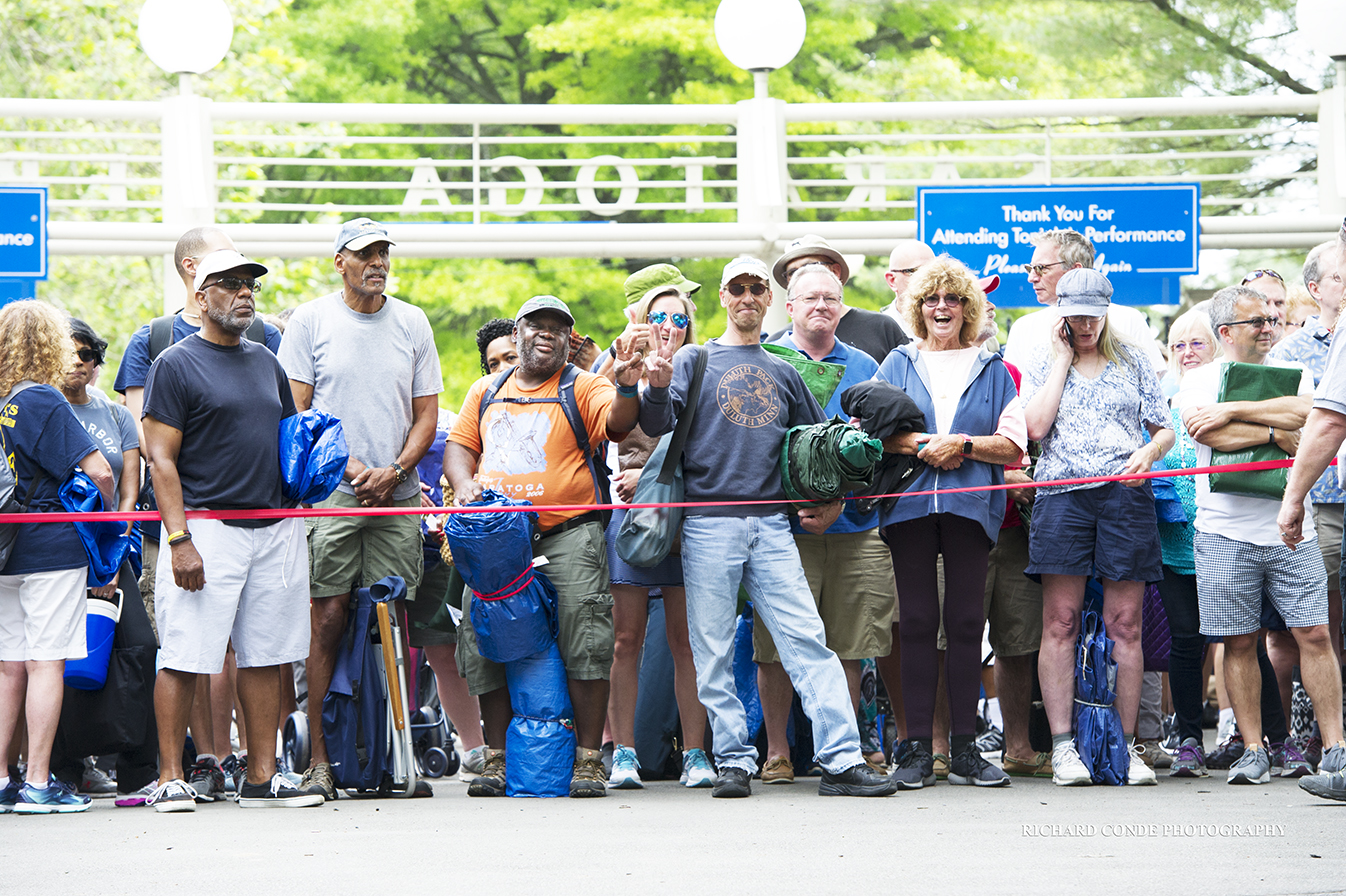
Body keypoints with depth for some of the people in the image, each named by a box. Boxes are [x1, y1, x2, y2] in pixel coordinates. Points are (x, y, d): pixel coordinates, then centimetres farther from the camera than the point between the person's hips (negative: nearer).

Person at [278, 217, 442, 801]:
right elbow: (295, 410, 1)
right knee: (328, 618, -7)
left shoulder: (412, 323, 12)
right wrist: (348, 466, -10)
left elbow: (427, 413, 12)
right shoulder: (309, 321, 4)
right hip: (330, 491, -3)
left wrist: (393, 472, -4)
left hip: (397, 493, 3)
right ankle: (320, 758, -6)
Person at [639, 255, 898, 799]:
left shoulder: (782, 372, 19)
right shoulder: (695, 362, 10)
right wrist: (658, 389, -24)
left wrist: (830, 501, 13)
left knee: (807, 640, -8)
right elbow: (658, 426, -3)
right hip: (709, 524, -2)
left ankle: (842, 760, -12)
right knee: (714, 653, -2)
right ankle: (734, 761, 5)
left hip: (772, 526, 2)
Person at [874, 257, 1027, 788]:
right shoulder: (898, 365, 16)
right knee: (918, 622, -3)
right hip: (910, 505, 0)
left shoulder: (991, 371, 15)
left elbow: (1014, 446, 6)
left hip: (971, 506, 0)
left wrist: (962, 444, -8)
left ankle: (964, 749, 0)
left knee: (966, 623, -3)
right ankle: (917, 749, -2)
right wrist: (922, 446, -9)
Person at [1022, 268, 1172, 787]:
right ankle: (1063, 747, -4)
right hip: (1062, 496, 0)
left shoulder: (1133, 363, 16)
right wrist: (1064, 357, 1)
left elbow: (1164, 429, 18)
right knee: (1060, 623, -6)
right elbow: (1036, 425, -4)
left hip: (1125, 494, 1)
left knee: (1125, 624, -2)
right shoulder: (1042, 366, 14)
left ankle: (1126, 745, 2)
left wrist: (1148, 453, -5)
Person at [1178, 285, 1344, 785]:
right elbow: (1210, 433, -14)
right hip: (1226, 533, -1)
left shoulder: (1294, 373, 11)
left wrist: (1233, 411, -15)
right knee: (1240, 642, 1)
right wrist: (1276, 433, -9)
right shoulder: (1197, 382, 5)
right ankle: (1254, 751, 8)